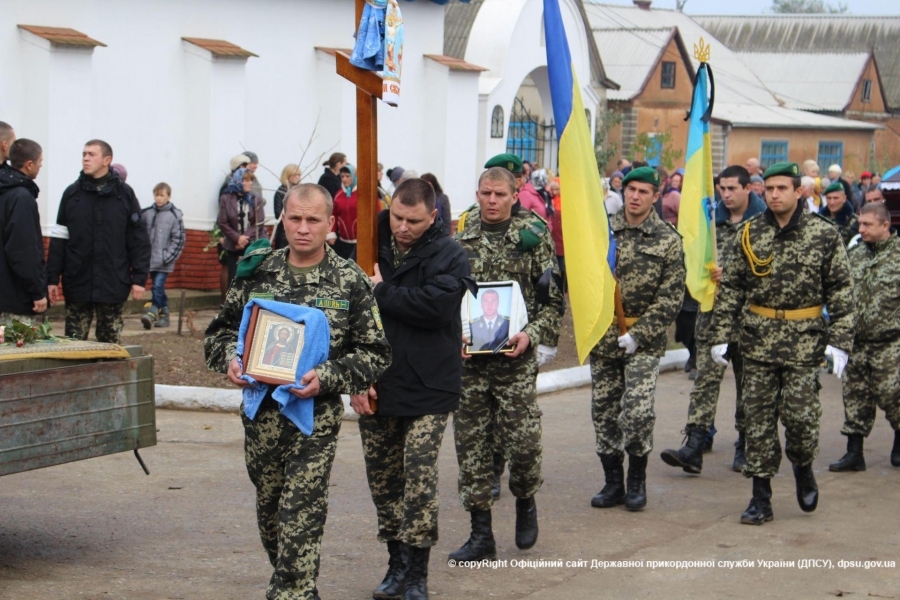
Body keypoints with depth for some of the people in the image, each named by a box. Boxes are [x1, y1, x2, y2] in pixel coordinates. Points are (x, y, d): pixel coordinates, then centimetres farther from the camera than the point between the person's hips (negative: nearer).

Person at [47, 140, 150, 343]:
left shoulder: (124, 194, 2)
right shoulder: (71, 193, 5)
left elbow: (138, 238, 1)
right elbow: (58, 239, 5)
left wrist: (140, 277, -4)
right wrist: (52, 278, 0)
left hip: (113, 286, -1)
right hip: (77, 283, 1)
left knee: (111, 344, 7)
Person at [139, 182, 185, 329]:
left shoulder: (175, 215, -6)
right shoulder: (146, 213, 5)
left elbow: (179, 239, -5)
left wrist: (168, 256, -10)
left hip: (164, 261, -4)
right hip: (150, 259, 4)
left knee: (158, 286, -14)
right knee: (158, 289, 11)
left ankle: (152, 312, -19)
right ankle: (163, 315, 19)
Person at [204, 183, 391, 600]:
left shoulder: (350, 281, -3)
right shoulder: (257, 273, 6)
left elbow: (375, 352, -3)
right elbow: (221, 329, 14)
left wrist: (327, 377, -17)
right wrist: (230, 359, -8)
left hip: (316, 414, -4)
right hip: (260, 412, 4)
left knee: (301, 516, -9)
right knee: (268, 507, 16)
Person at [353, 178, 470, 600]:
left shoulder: (449, 256, -6)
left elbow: (434, 306, -23)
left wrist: (381, 292, -13)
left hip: (428, 389, -4)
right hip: (375, 387, 4)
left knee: (419, 476, -11)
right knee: (382, 478, 11)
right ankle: (397, 565, 24)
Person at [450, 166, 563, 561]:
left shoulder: (534, 237, 1)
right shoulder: (460, 241, 9)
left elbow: (552, 299, 0)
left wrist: (531, 335, -14)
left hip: (516, 358, -3)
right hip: (467, 358, 3)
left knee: (521, 440, -7)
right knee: (471, 443, 3)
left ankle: (525, 502, 25)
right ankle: (481, 534, 12)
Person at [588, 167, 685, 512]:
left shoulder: (668, 240, -2)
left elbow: (671, 297, -5)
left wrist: (637, 334, -12)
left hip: (644, 339, -3)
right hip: (603, 337, 3)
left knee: (638, 411, -13)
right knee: (603, 412, 6)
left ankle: (637, 480, 6)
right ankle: (613, 482, 19)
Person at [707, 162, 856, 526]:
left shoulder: (823, 234, -2)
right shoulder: (750, 234, 5)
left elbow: (842, 291, 0)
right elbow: (730, 289, 10)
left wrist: (840, 341, -8)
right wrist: (720, 335, 3)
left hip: (804, 342, -2)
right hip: (757, 341, 2)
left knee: (800, 415, -5)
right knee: (758, 421, 3)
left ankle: (803, 468, 27)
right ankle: (761, 498, 11)